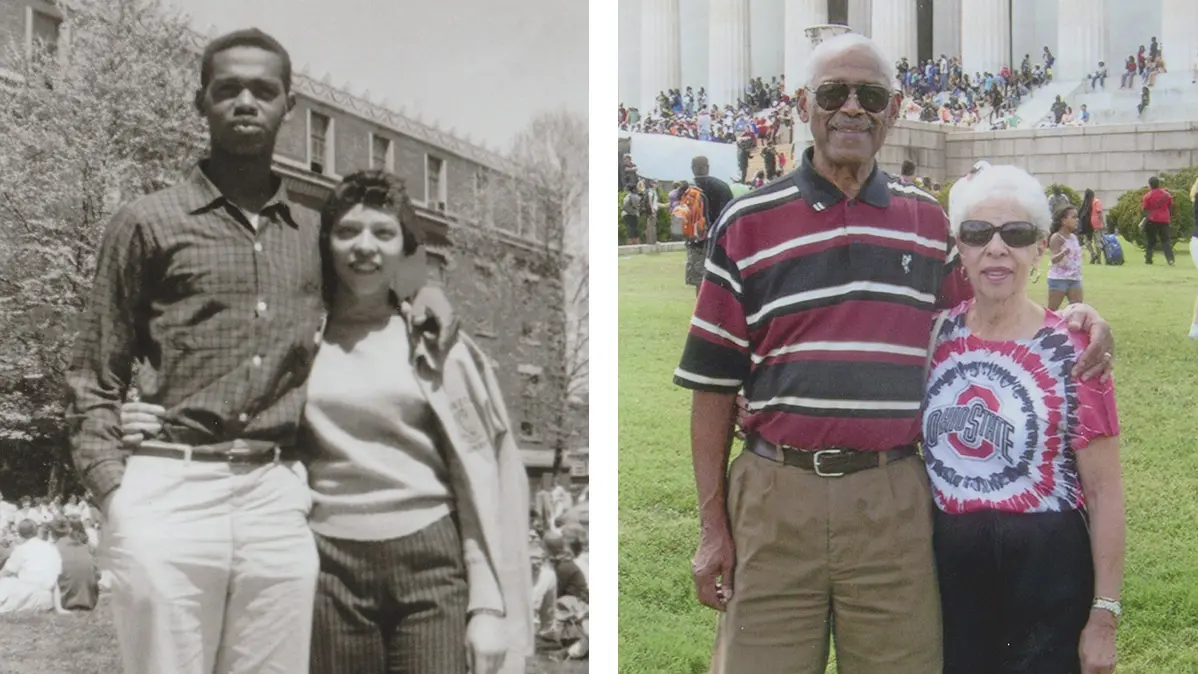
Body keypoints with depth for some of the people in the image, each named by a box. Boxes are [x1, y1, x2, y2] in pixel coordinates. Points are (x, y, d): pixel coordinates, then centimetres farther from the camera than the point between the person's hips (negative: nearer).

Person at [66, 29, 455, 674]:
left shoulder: (315, 235, 16)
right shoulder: (148, 222, 6)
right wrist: (114, 491, -6)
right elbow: (94, 376, 6)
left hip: (278, 501, 3)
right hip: (168, 496, -3)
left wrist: (422, 285, 11)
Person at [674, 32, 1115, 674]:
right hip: (774, 499, -2)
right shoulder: (746, 223, 3)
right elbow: (714, 386, 3)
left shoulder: (929, 220, 11)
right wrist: (712, 527, 1)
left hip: (895, 503, 2)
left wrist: (1070, 316, 1)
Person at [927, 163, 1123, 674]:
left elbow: (1104, 492, -8)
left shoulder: (1071, 352, -10)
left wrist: (1105, 613, -9)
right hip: (948, 565, 4)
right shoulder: (936, 337, 0)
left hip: (1045, 573, -3)